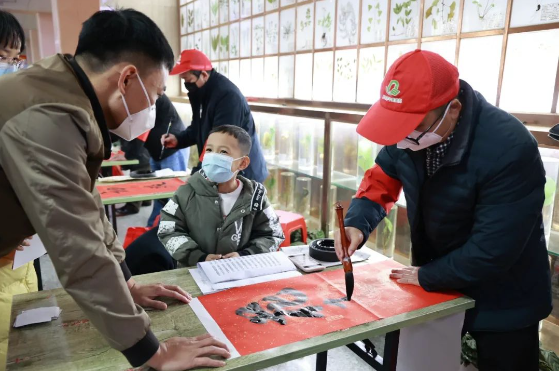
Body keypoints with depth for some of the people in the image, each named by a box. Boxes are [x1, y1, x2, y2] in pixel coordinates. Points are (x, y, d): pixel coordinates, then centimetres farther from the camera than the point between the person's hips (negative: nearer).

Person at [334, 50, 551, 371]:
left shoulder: (510, 150, -32)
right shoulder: (408, 129, -13)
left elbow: (492, 251, -30)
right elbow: (382, 181, -2)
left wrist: (425, 276, -16)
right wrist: (357, 223, -22)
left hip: (502, 304, -5)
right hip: (435, 286, 6)